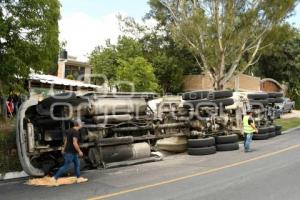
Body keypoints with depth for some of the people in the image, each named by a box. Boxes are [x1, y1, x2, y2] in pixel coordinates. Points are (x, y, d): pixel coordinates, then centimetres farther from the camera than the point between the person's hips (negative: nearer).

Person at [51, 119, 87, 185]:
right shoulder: (75, 132, -20)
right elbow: (74, 143, -24)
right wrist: (79, 151, -15)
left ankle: (79, 178, 22)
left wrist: (64, 148, 24)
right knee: (66, 166, -3)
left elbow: (66, 140, 16)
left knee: (77, 164, 15)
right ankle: (55, 178, 3)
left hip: (73, 152, 10)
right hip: (70, 152, -10)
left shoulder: (69, 130, 9)